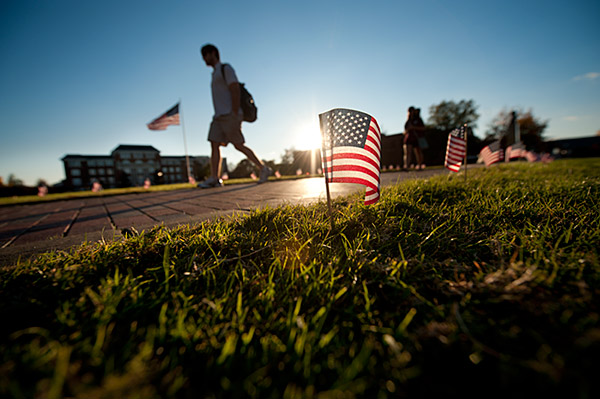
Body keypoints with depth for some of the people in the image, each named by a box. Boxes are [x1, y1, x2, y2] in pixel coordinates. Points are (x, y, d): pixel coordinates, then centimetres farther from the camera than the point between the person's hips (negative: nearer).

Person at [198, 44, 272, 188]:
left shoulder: (226, 68, -1)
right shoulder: (216, 75, 28)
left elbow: (235, 90, -14)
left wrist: (235, 115, -23)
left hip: (230, 115, -9)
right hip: (219, 117, 9)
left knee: (239, 145, -10)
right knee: (214, 145, -4)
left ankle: (264, 169, 0)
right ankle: (214, 179, -9)